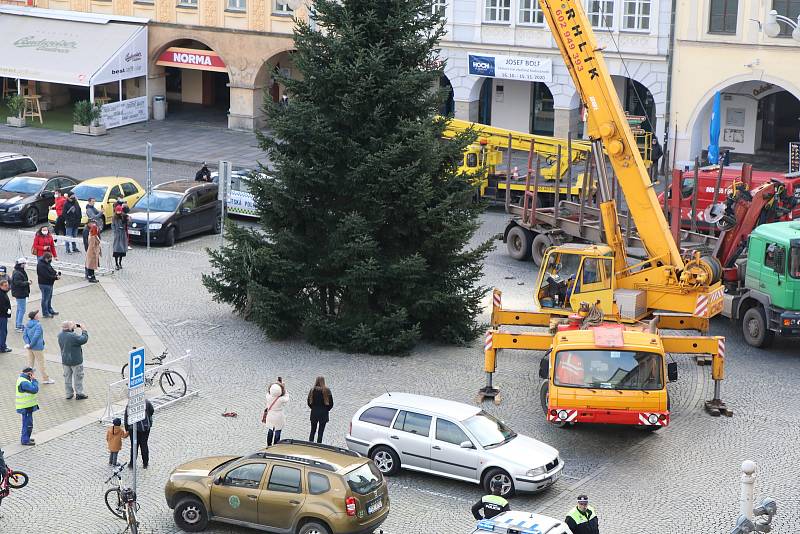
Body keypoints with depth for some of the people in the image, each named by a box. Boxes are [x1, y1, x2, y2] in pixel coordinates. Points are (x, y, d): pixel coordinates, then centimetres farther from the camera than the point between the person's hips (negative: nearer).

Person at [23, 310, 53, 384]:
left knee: (30, 362, 17)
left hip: (31, 348, 7)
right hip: (38, 347, -7)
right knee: (41, 363, 5)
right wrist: (31, 345, -15)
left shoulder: (27, 325, 2)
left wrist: (28, 344, -10)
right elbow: (36, 336, -25)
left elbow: (24, 335, -1)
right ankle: (45, 379, 16)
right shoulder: (38, 325, -20)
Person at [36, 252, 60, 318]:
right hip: (45, 284, -11)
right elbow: (47, 276, -29)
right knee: (45, 298, 3)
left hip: (49, 283, 11)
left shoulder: (46, 263, 6)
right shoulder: (41, 266, -26)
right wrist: (56, 277, -22)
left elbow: (51, 270, 17)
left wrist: (56, 272, -4)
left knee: (49, 298, 24)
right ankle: (45, 313, 15)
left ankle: (50, 310, 39)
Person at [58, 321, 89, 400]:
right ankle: (79, 394, 17)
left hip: (65, 360, 7)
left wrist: (74, 327, 0)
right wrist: (84, 331, -6)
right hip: (75, 361, -7)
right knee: (78, 377, 9)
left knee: (67, 377, 17)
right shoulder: (73, 336, -29)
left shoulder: (60, 335, -6)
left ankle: (69, 394, 24)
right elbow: (83, 340, -20)